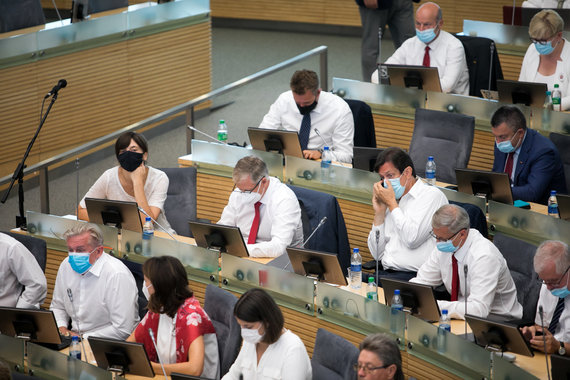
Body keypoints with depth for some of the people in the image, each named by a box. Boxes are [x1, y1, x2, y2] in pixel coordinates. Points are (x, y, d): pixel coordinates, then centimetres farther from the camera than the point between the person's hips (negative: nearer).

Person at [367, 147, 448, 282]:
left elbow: (412, 239, -16)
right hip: (385, 273, 7)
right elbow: (377, 254, 19)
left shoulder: (432, 195, 0)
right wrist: (379, 212, 11)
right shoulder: (394, 202, 21)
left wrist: (391, 203, -5)